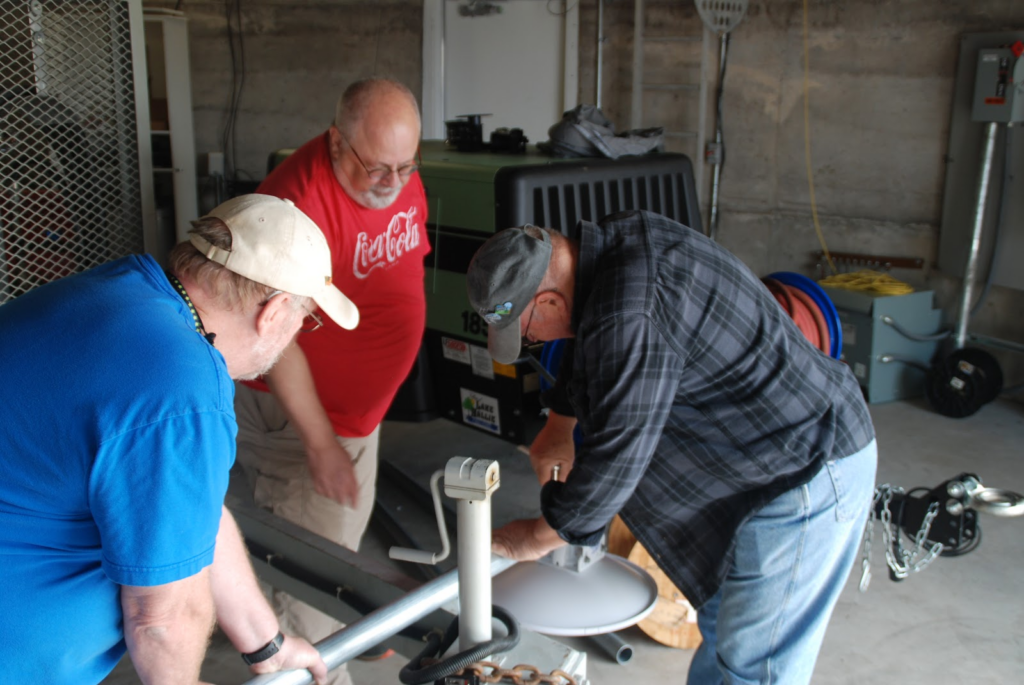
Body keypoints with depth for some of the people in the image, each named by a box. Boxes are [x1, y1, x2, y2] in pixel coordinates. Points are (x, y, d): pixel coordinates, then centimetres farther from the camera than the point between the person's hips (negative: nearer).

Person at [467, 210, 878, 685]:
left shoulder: (631, 319, -30)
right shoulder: (618, 240, 2)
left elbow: (615, 455, -23)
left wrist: (539, 536, -8)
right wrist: (560, 425, 28)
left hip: (811, 474, -10)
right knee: (721, 621, 23)